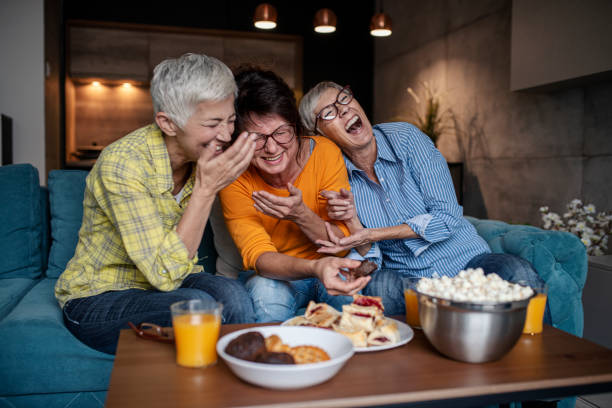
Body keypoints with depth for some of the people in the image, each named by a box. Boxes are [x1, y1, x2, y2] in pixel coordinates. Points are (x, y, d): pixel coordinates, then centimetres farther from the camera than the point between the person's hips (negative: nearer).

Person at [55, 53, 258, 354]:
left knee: (231, 295, -25)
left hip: (163, 282, 5)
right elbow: (164, 274, -29)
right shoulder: (122, 163, -27)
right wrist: (206, 189, -31)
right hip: (96, 298, -5)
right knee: (196, 305, -32)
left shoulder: (200, 156, -7)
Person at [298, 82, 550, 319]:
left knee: (517, 273, -30)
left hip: (466, 260, 0)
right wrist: (352, 222, -22)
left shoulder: (405, 137, -7)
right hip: (406, 279, 0)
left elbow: (448, 217, -13)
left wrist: (373, 235, -19)